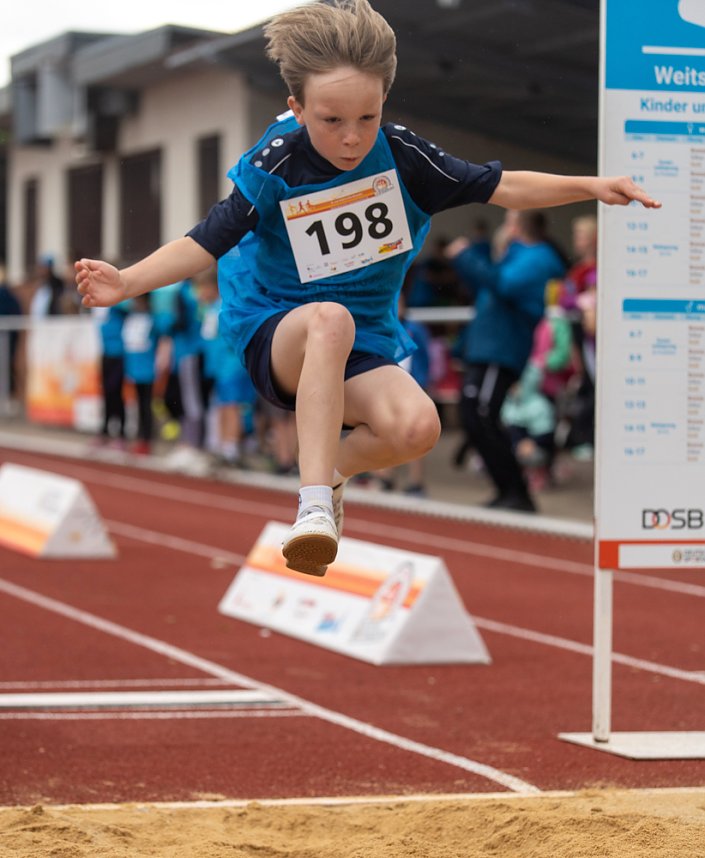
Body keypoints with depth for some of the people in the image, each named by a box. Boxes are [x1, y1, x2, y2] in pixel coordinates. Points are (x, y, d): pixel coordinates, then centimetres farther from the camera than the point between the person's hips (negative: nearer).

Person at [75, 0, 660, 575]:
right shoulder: (275, 166, -13)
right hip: (276, 334, -3)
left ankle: (332, 468, 5)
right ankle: (314, 508, -46)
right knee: (331, 319, -40)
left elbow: (498, 187, 1)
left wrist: (590, 186, -7)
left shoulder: (402, 154, -6)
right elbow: (206, 243, -15)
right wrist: (126, 282, -31)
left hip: (364, 349, 3)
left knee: (418, 427, -30)